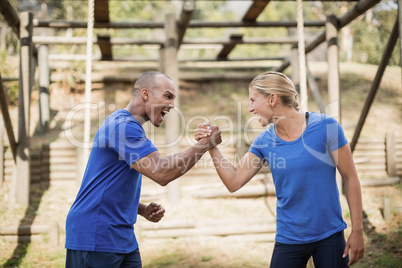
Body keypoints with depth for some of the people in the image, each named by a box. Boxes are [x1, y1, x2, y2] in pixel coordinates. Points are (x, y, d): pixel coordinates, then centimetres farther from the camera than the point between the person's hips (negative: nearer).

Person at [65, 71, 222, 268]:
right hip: (95, 237, -9)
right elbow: (161, 173, -25)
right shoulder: (122, 124, -16)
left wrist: (142, 210, 5)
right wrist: (205, 144, -15)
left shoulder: (129, 126, 17)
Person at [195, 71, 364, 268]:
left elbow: (350, 179, -6)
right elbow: (234, 182, 1)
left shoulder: (325, 126, -11)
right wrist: (211, 147, -9)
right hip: (289, 240, 3)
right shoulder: (265, 141, 0)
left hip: (330, 237, -2)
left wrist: (357, 231, -6)